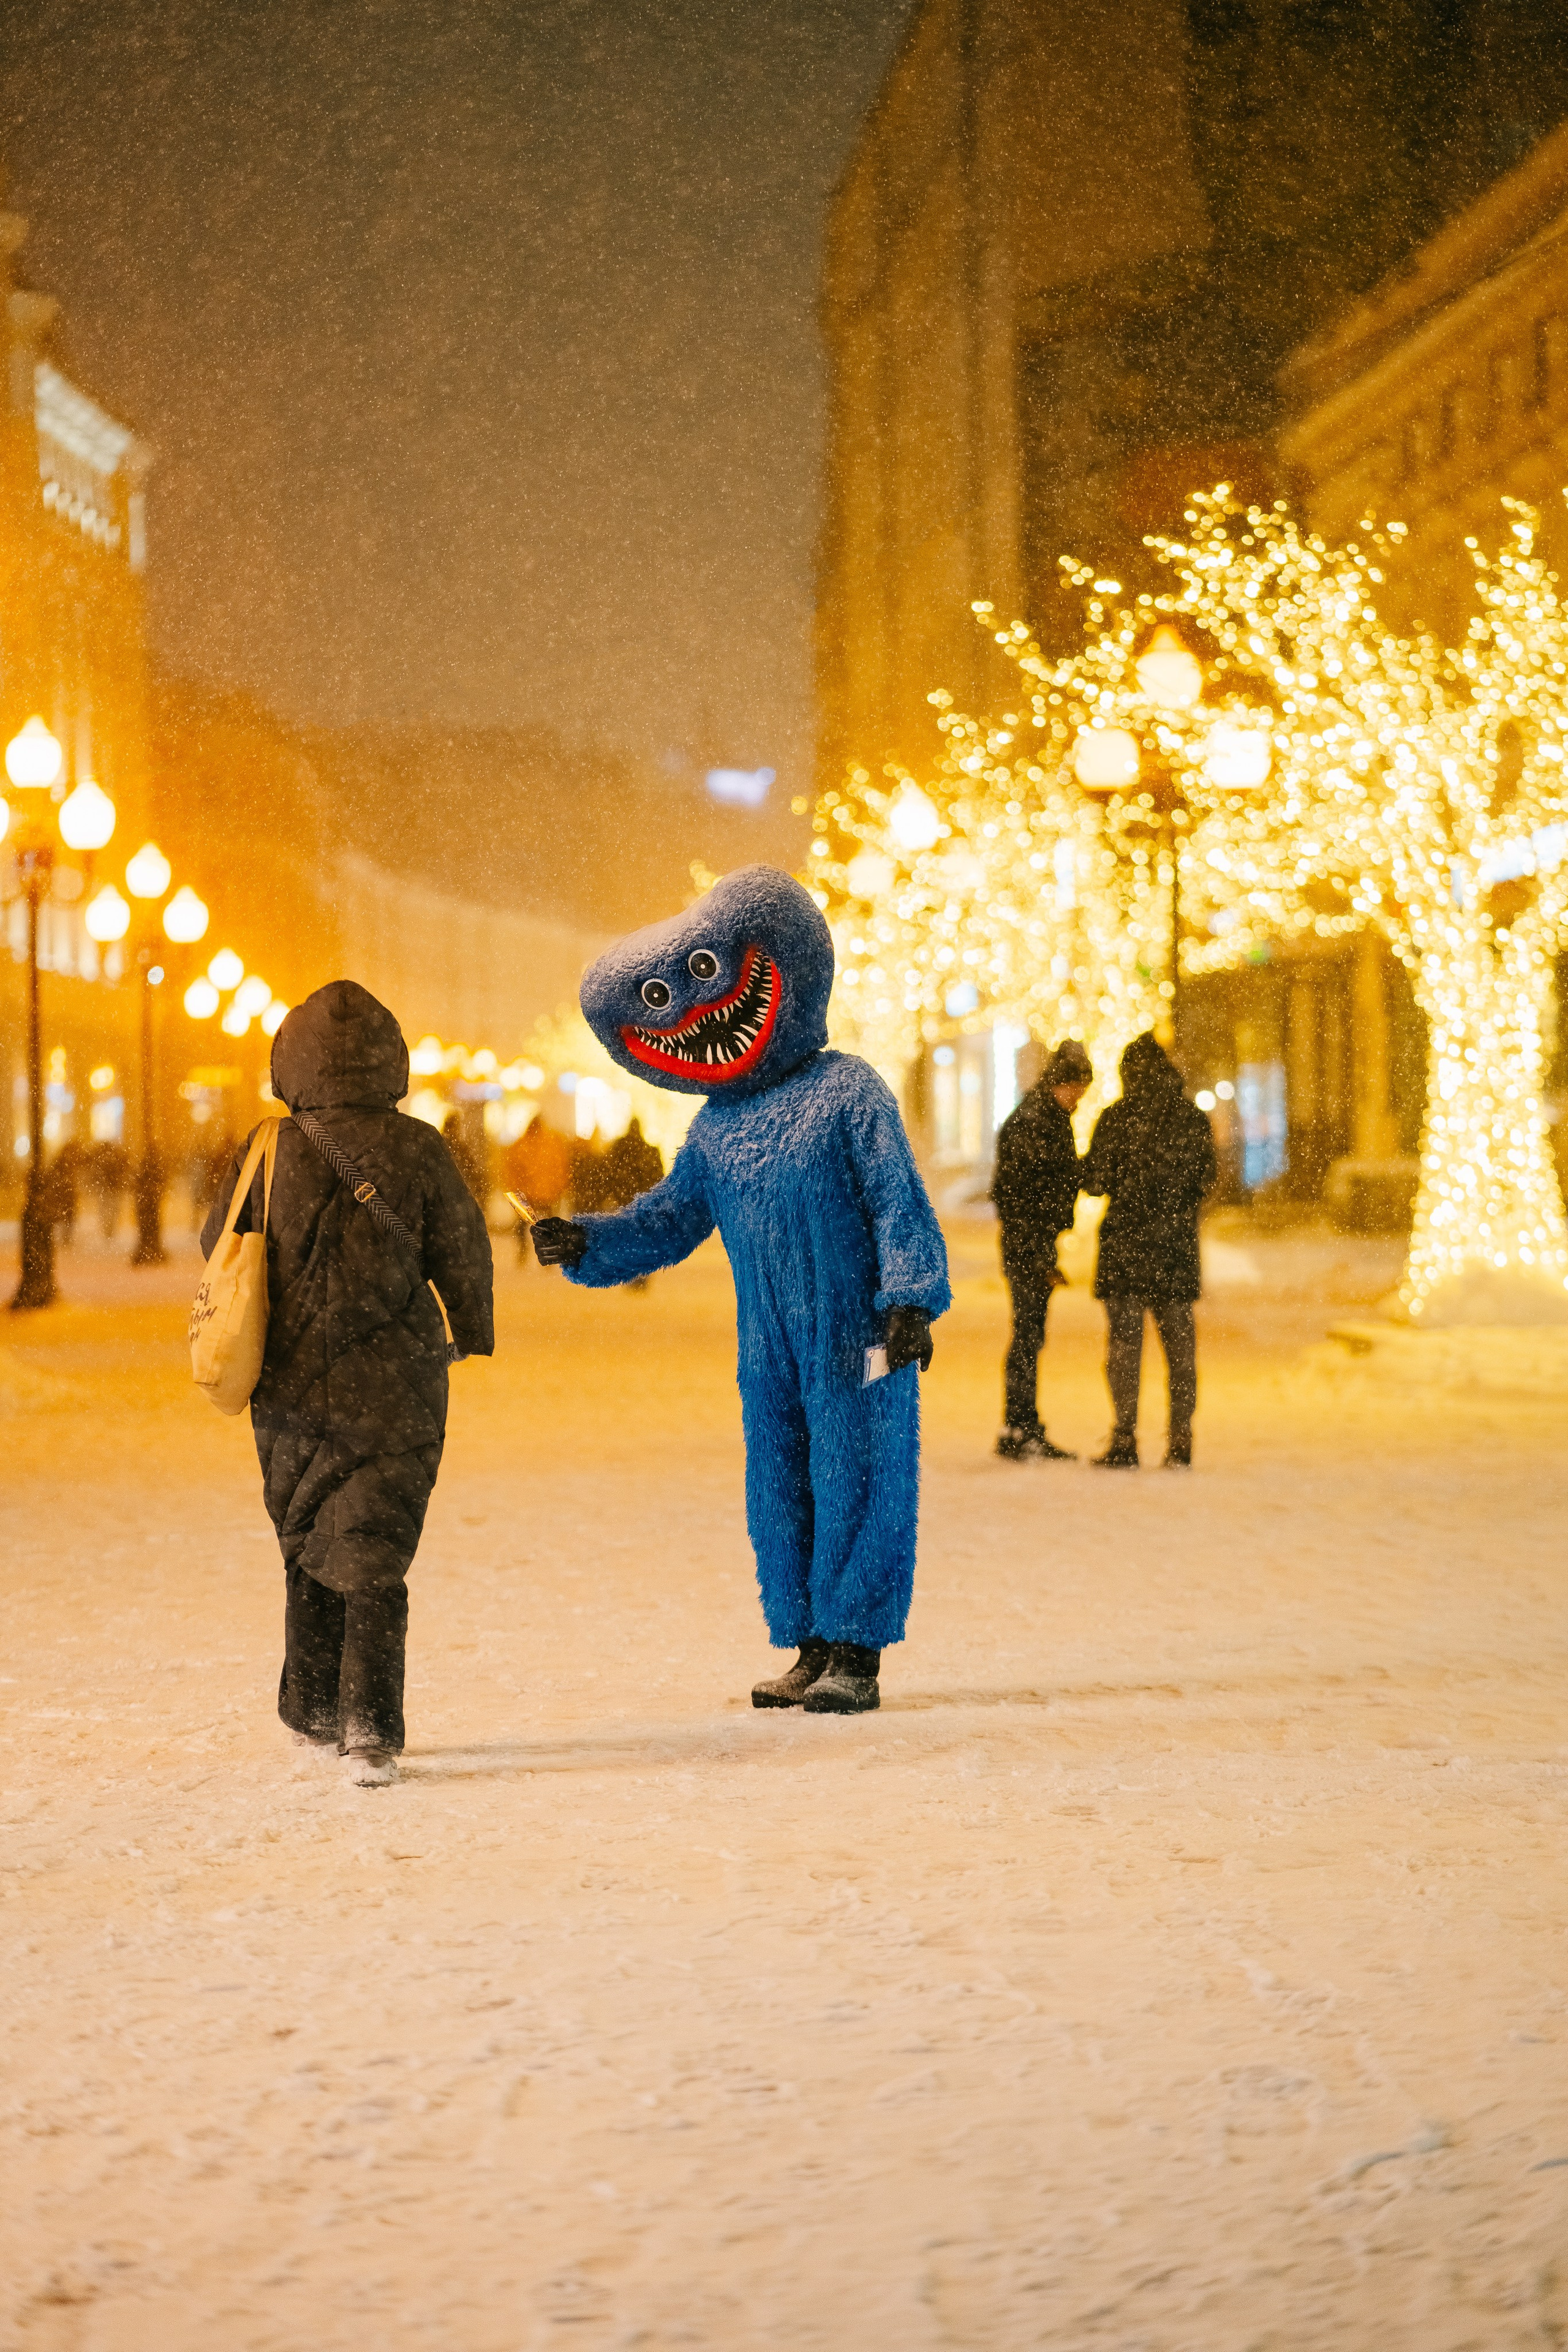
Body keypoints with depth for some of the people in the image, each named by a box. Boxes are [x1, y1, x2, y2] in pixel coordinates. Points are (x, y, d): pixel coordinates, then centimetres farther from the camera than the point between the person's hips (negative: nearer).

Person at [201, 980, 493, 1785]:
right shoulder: (415, 1150, -10)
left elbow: (219, 1248, 7)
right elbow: (463, 1256, -2)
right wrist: (474, 1331, 15)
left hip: (292, 1395, 2)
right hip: (393, 1395, -2)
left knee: (308, 1553, 18)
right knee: (372, 1564, 0)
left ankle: (314, 1714, 27)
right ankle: (369, 1726, -13)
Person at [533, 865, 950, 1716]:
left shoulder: (848, 1091, -3)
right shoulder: (717, 1127, 15)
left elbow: (900, 1205, -7)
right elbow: (667, 1221, 19)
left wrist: (910, 1300, -18)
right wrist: (587, 1244, 3)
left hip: (857, 1342, -6)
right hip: (771, 1355, 6)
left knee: (854, 1482, -4)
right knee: (779, 1490, 8)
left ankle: (856, 1655, 2)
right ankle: (812, 1652, 17)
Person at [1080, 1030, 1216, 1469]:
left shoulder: (1115, 1120, -9)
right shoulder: (1194, 1120, 1)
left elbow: (1095, 1182, -7)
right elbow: (1205, 1181, 7)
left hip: (1126, 1241, -3)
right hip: (1177, 1248, 3)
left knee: (1124, 1339, 2)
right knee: (1180, 1342, 8)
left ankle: (1125, 1443, -1)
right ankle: (1180, 1444, 8)